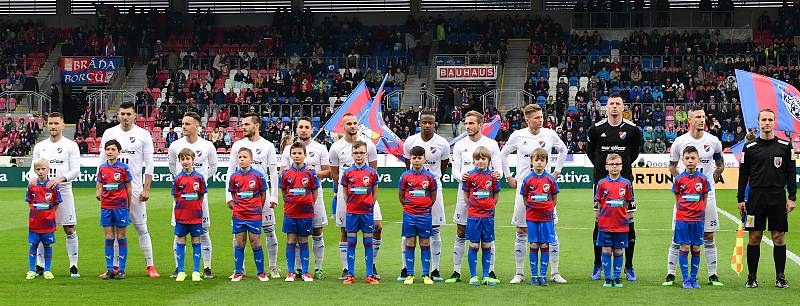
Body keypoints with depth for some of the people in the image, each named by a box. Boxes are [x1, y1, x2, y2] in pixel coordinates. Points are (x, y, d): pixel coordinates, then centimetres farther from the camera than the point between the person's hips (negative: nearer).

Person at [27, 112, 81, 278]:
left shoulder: (71, 146, 0)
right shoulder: (40, 146, 12)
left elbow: (76, 170, -6)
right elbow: (34, 167, 12)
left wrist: (60, 179, -23)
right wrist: (33, 178, -11)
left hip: (63, 191, -3)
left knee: (69, 230, -3)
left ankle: (73, 266, 2)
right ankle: (40, 265, 11)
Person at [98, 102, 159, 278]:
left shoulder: (143, 135, 1)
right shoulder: (109, 133, 7)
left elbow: (149, 164, 0)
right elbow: (102, 162, 10)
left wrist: (146, 189, -7)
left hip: (134, 188, -2)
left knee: (141, 227, -1)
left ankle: (150, 266, 3)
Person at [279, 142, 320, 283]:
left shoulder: (310, 173, -2)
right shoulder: (286, 173, 2)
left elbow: (315, 192, 5)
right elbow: (284, 192, 11)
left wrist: (308, 205, 1)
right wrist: (289, 204, 4)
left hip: (306, 213, -1)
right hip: (290, 213, 1)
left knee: (303, 241, 5)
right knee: (291, 241, 2)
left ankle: (305, 272, 11)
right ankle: (291, 272, 8)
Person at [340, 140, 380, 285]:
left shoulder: (372, 172, 1)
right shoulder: (347, 173, 2)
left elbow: (375, 192, 9)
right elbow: (344, 192, 11)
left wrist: (370, 205, 3)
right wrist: (349, 205, 4)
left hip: (367, 212, 0)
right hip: (351, 212, 0)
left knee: (368, 241, 2)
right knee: (351, 242, 3)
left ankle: (370, 275, 5)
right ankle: (350, 274, 7)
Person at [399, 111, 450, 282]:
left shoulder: (442, 144, -3)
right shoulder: (410, 142, -2)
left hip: (434, 189, 0)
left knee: (435, 230, 2)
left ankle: (435, 270, 8)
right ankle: (405, 269, 7)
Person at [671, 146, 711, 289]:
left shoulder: (703, 179, 0)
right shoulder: (679, 179, -1)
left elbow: (705, 198, 8)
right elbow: (677, 199, 8)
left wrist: (700, 212, 3)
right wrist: (680, 212, 4)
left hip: (698, 219, 1)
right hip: (682, 218, -1)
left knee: (696, 248, 5)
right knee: (684, 248, -2)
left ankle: (694, 279, 13)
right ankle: (685, 279, 4)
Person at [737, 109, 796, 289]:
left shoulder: (785, 146, 6)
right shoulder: (750, 147, 5)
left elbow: (790, 173, 7)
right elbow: (743, 174, 7)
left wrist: (792, 197, 1)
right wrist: (740, 199, 3)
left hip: (778, 198, 0)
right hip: (755, 197, 0)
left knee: (779, 238, 1)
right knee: (754, 238, 1)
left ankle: (780, 277, 9)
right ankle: (752, 277, 8)